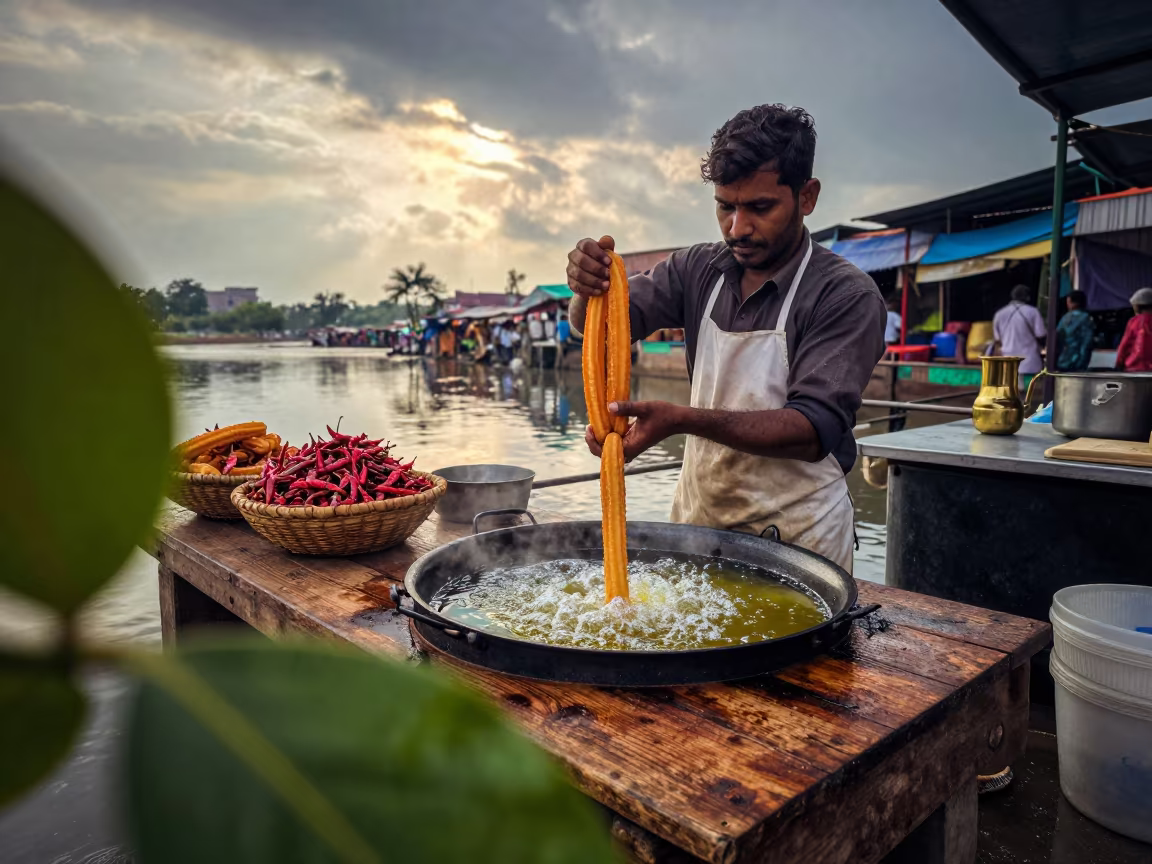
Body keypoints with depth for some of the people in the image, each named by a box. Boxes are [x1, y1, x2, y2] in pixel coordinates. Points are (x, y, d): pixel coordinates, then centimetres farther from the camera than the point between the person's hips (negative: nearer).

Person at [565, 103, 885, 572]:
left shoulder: (847, 296, -15)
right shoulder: (700, 269, 0)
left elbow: (815, 429, -25)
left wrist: (683, 420, -38)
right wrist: (588, 287, -28)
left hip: (796, 537, -4)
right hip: (698, 518, 5)